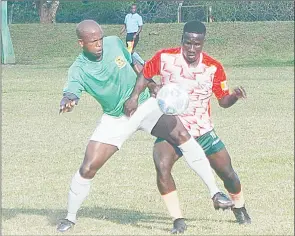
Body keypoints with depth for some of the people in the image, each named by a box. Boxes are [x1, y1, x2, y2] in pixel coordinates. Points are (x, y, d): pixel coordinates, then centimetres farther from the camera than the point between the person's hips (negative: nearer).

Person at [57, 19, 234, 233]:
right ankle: (71, 217, 16)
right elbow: (71, 92, -37)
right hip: (115, 119, -1)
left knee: (182, 135, -20)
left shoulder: (114, 43, -11)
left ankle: (215, 193, -15)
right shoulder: (79, 70, -18)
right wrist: (67, 102, -58)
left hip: (145, 105, 1)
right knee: (88, 169, -9)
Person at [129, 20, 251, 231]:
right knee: (162, 167, -28)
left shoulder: (213, 67, -9)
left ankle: (240, 208, 38)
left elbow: (223, 101, -2)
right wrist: (153, 88, -19)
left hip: (203, 131, 2)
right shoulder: (165, 57, -12)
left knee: (228, 174, 5)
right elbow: (142, 75, 1)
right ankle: (178, 220, -18)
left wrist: (235, 96, -23)